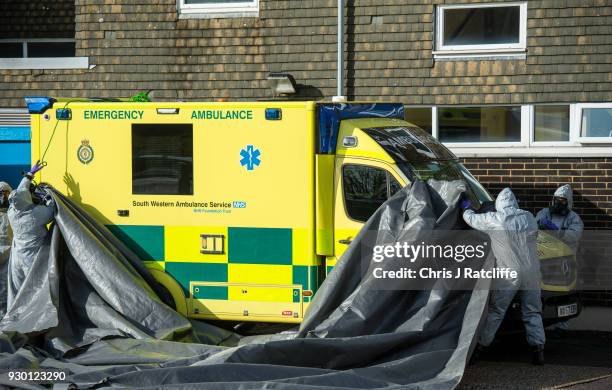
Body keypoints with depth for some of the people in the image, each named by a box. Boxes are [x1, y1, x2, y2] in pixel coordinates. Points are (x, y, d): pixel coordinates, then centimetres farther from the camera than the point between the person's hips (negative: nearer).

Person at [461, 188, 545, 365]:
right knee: (532, 312, 11)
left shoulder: (494, 220, -8)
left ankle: (480, 345, 10)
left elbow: (471, 219, 4)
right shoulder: (529, 218, 4)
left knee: (495, 312, 7)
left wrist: (466, 208, 27)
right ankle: (538, 347, 3)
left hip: (508, 274, -3)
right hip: (531, 274, 3)